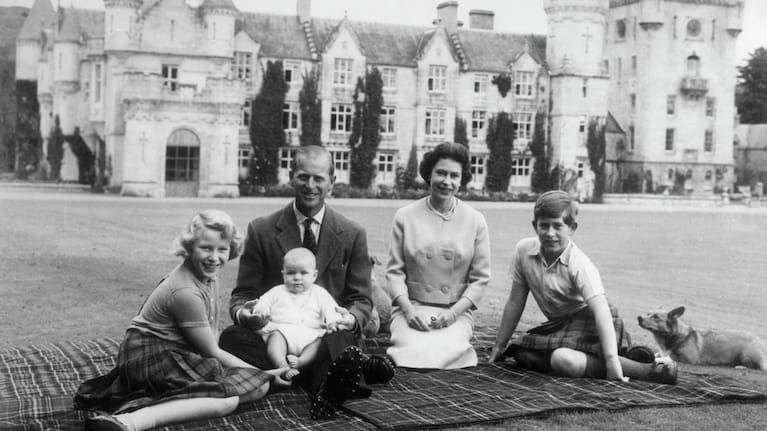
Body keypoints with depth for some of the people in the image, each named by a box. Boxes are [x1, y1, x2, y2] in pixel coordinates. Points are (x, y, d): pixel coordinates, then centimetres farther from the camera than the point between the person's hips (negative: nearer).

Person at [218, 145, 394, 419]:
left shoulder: (353, 235, 7)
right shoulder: (261, 230, 5)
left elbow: (361, 300, 7)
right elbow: (243, 294, 6)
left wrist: (351, 319, -18)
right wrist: (242, 313, -19)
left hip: (330, 337, -4)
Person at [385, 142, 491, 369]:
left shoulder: (475, 221, 5)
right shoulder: (405, 216, 4)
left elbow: (480, 278, 5)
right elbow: (395, 271, 4)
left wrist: (453, 313, -9)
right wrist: (408, 310, -10)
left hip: (456, 312, 0)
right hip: (411, 309, 0)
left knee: (441, 353, -30)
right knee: (416, 352, -30)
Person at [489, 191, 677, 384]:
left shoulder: (580, 265, -23)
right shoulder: (524, 250, -8)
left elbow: (601, 310, -32)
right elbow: (515, 302, 2)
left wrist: (611, 360, -44)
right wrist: (499, 347, 5)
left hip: (590, 323, -8)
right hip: (560, 324, 8)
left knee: (564, 360, -33)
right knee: (520, 354, -14)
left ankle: (646, 370, -29)